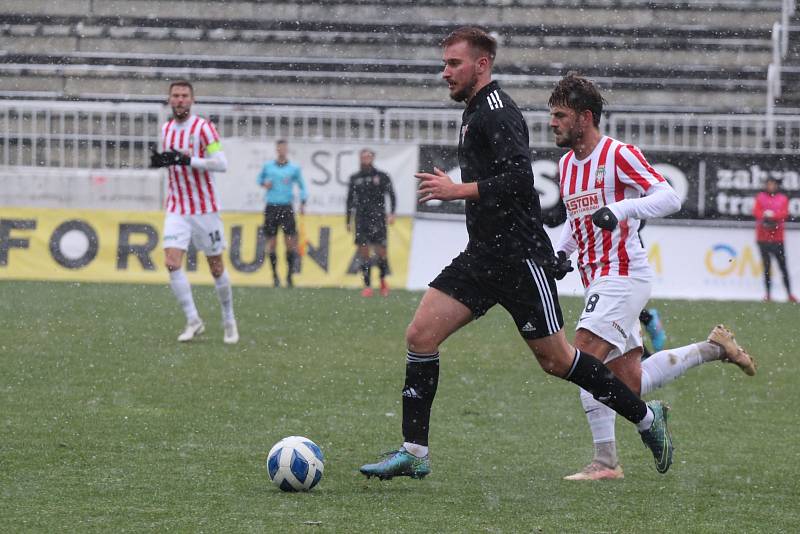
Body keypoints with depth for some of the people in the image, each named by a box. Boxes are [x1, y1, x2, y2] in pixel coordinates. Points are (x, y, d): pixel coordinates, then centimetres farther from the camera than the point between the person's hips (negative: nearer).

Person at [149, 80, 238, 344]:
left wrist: (187, 160, -27)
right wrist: (160, 161, 0)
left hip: (205, 208, -4)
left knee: (216, 267, 5)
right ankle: (193, 320, -6)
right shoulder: (166, 129, 9)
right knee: (172, 263, -14)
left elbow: (221, 163, -18)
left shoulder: (203, 127, -10)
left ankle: (229, 321, 23)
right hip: (177, 210, 4)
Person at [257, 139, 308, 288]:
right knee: (271, 242, 1)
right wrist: (264, 183, 1)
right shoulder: (268, 166, 8)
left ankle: (289, 275, 1)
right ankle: (275, 275, 11)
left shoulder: (294, 168, 6)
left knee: (290, 241, -7)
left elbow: (302, 186, 12)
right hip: (271, 207, 1)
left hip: (287, 207, -1)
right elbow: (259, 178, 24)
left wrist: (303, 204, 1)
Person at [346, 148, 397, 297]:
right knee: (363, 253, -3)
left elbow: (391, 195, 2)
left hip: (378, 218, -2)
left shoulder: (382, 176, 4)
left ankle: (383, 280, 15)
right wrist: (347, 221, 14)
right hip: (361, 219, 3)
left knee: (381, 252, -9)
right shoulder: (355, 178, 12)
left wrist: (392, 213, -11)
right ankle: (367, 286, 2)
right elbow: (350, 200, 17)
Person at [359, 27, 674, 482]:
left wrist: (458, 190, -21)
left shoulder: (497, 111, -14)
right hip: (483, 255, 9)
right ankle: (414, 453, -2)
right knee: (420, 335, -4)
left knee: (555, 359, 0)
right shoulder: (476, 112, 17)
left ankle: (646, 417, 17)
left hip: (520, 257, -9)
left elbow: (519, 179, -25)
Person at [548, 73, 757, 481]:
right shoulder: (566, 164, 14)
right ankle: (712, 348, 24)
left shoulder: (619, 155, -11)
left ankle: (606, 461, -19)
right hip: (597, 279, 9)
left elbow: (669, 198, -18)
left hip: (623, 275, -9)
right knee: (630, 382, 7)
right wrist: (559, 252, 11)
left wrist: (619, 209, -31)